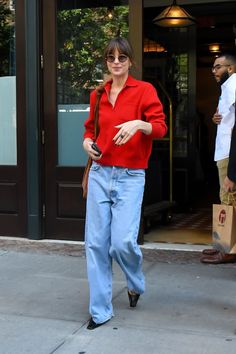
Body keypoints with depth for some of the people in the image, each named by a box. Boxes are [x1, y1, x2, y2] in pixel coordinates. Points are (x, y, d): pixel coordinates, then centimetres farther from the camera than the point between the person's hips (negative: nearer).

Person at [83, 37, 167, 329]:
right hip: (99, 174, 4)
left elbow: (161, 127, -7)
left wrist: (140, 124, -27)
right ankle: (100, 310, 13)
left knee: (123, 242, -13)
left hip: (130, 177, -4)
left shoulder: (144, 90, 0)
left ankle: (136, 284, 23)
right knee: (95, 243, 1)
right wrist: (87, 141, 3)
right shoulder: (97, 94, 12)